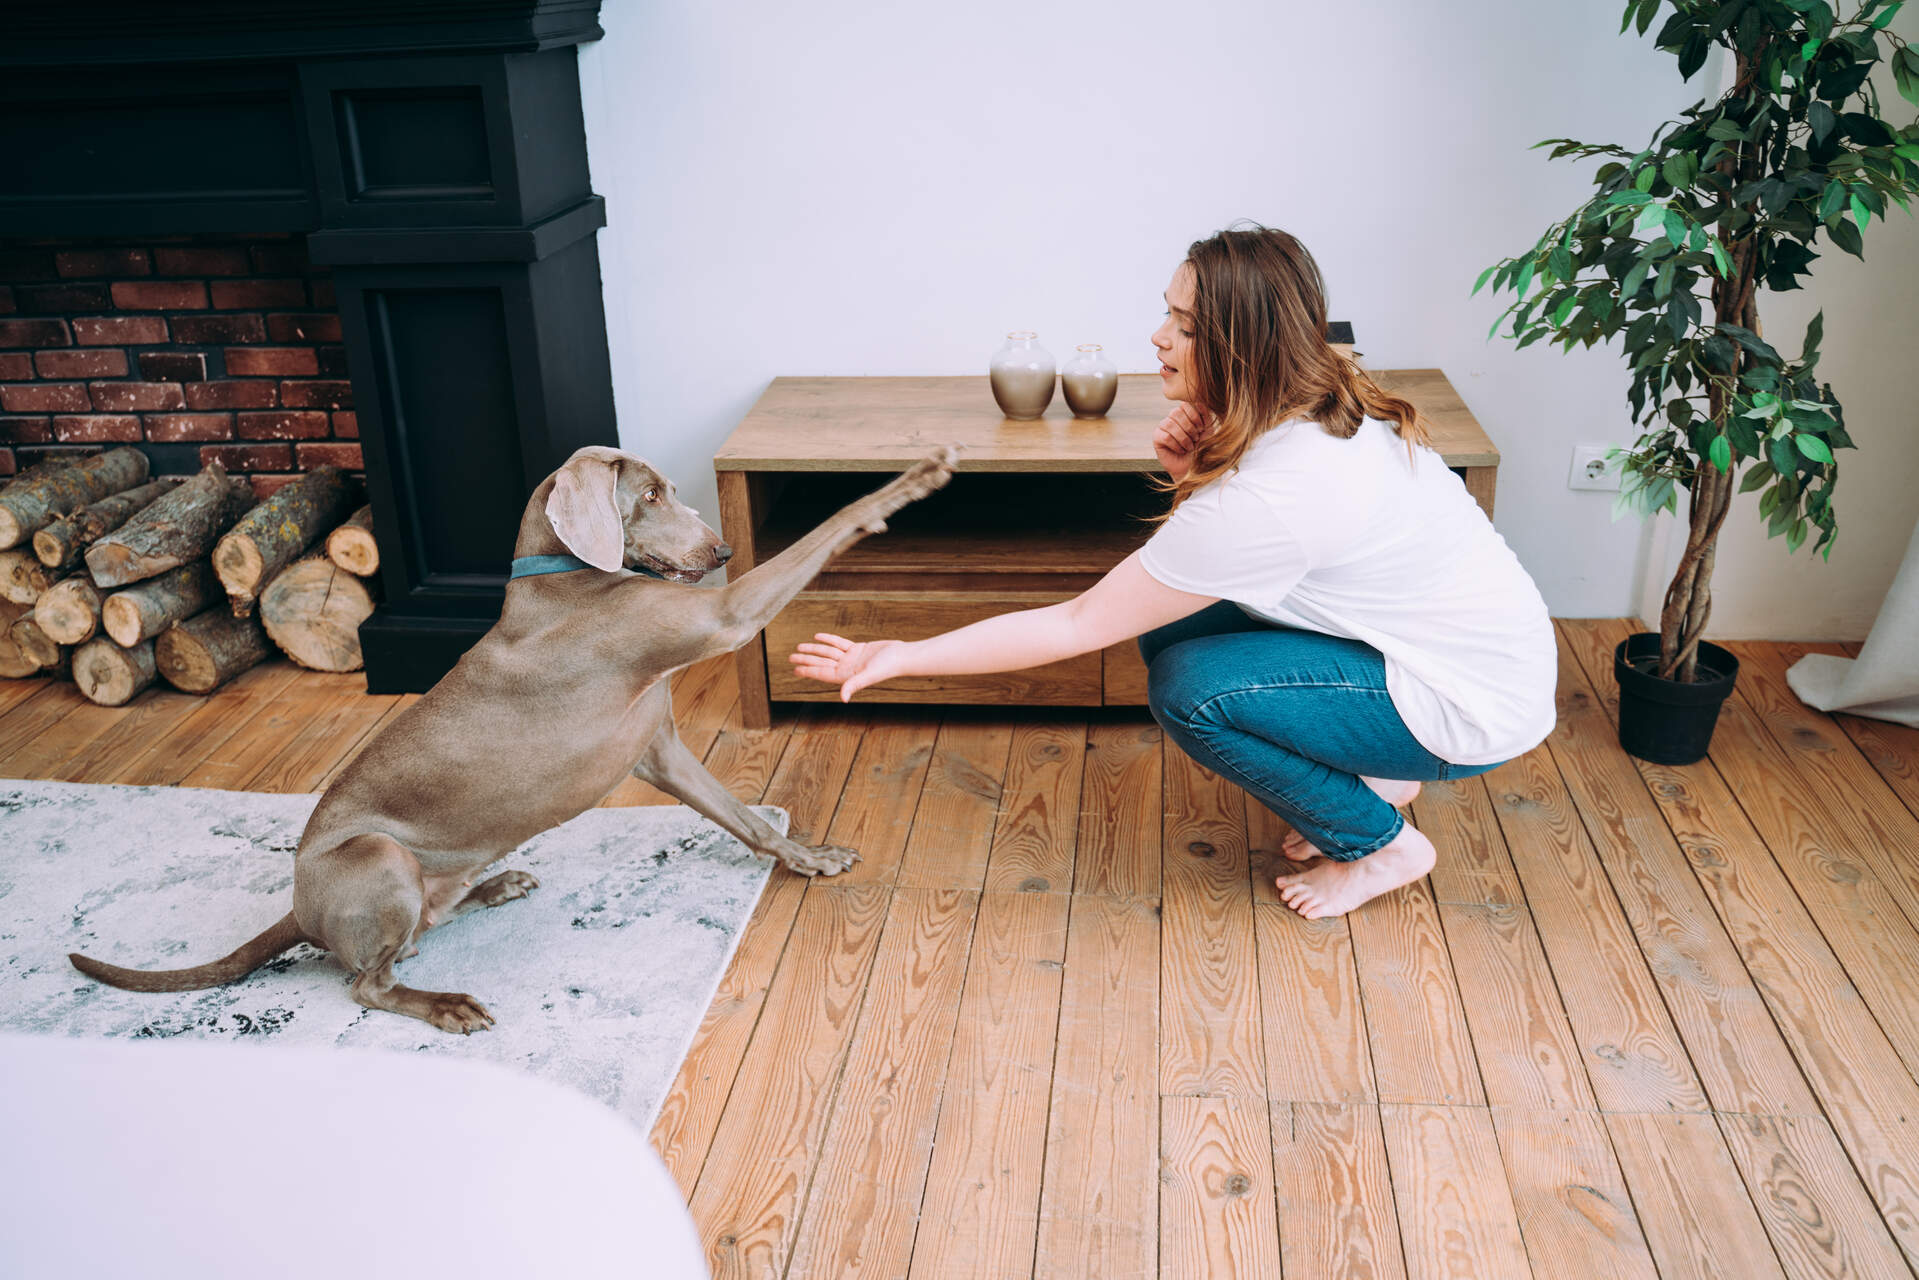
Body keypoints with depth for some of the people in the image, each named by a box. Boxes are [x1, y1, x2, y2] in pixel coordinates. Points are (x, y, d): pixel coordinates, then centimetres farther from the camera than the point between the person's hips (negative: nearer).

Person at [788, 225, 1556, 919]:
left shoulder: (1267, 497, -32)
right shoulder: (1324, 407, -5)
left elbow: (1076, 627, -25)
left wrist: (901, 657, -18)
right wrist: (1194, 473, -14)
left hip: (1474, 703, -8)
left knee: (1189, 690, -20)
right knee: (1169, 619, -2)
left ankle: (1378, 842, 2)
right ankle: (1369, 774, 14)